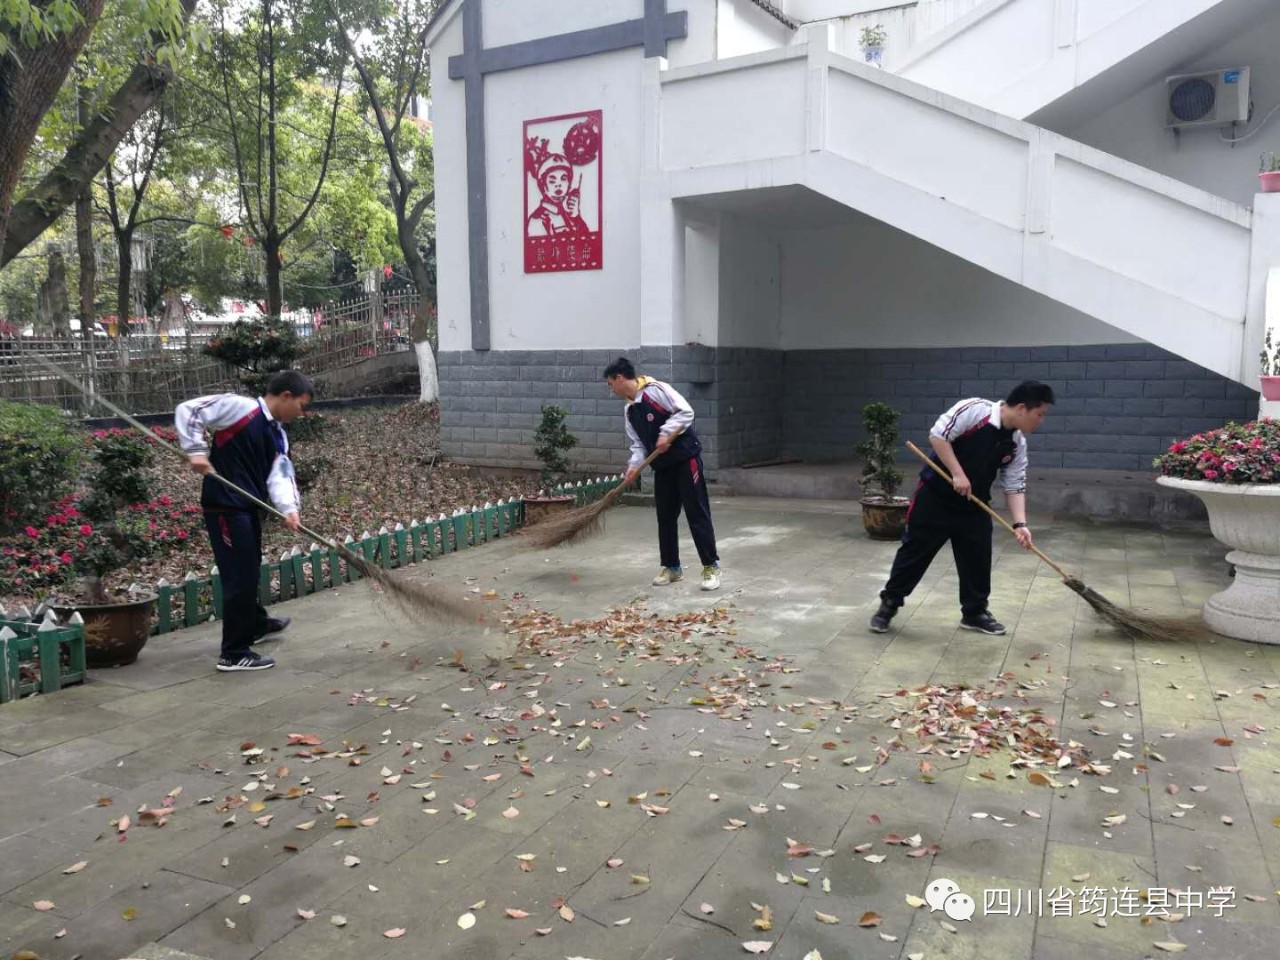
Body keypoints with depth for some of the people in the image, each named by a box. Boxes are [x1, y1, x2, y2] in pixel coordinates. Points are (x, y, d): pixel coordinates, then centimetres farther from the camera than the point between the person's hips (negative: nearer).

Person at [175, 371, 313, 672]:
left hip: (249, 509, 9)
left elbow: (280, 475, 2)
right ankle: (234, 653, 5)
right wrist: (196, 451, -20)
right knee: (240, 577, -5)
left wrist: (289, 508, -16)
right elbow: (188, 410, -12)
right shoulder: (239, 407, -11)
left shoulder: (278, 436, 12)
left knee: (249, 571, 26)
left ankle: (255, 624, 49)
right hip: (225, 508, -9)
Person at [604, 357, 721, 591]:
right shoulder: (629, 411, 12)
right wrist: (634, 466, -6)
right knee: (665, 516, 11)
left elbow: (686, 412, -16)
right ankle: (672, 567, 22)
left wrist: (666, 434, -23)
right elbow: (638, 443, 9)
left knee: (697, 513, -6)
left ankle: (711, 566, 0)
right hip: (662, 466, 8)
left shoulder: (656, 389, -13)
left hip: (686, 459, -8)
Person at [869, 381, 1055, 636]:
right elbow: (937, 435, -21)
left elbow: (1015, 486, 3)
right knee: (914, 551, 1)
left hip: (974, 506, 6)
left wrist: (1020, 523, -10)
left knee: (978, 558, 8)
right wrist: (958, 474, -23)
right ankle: (889, 603, 15)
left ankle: (974, 612, 26)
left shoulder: (1017, 444, 1)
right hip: (935, 496, -6)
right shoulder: (974, 409, -19)